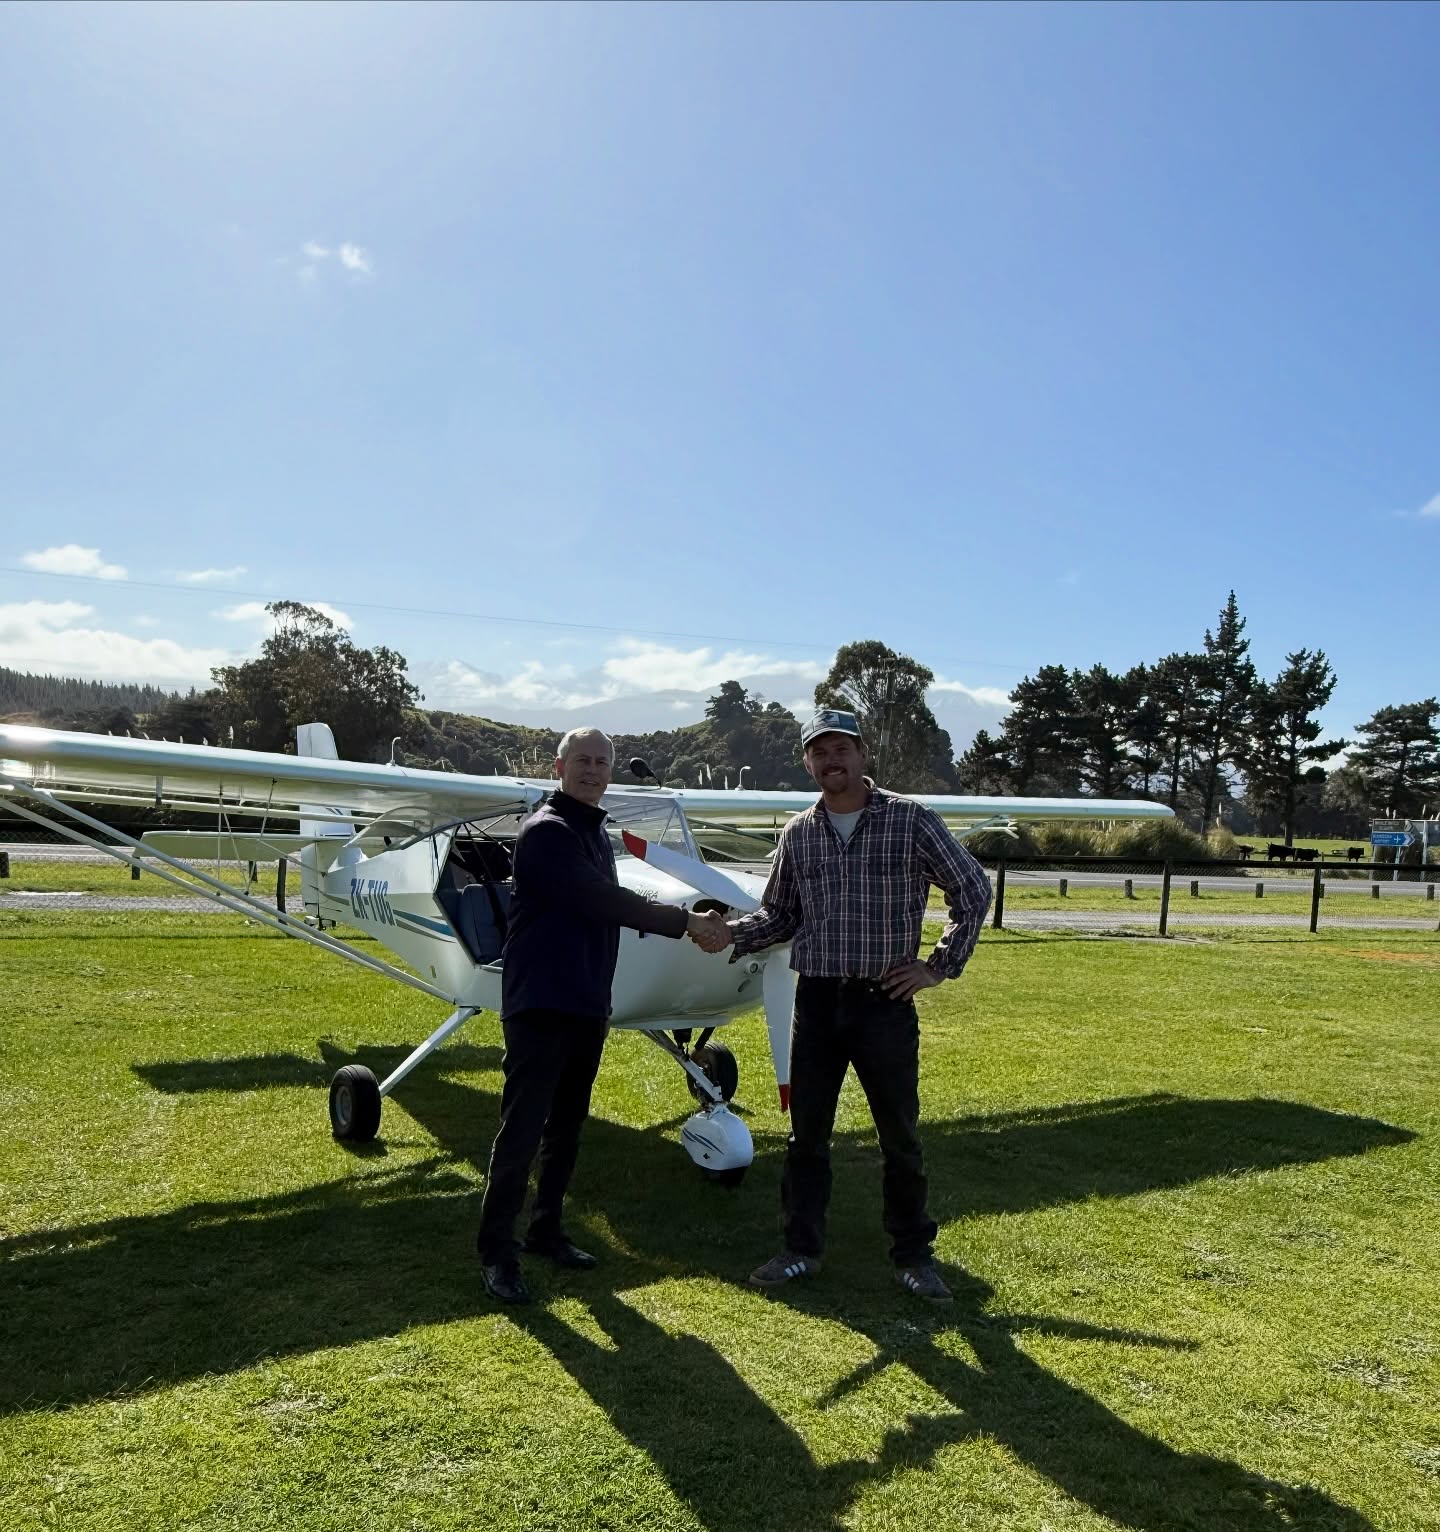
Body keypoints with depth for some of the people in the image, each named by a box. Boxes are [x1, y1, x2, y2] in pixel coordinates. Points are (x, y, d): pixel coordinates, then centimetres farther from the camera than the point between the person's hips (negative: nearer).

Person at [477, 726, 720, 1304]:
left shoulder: (597, 833, 15)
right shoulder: (546, 831, -12)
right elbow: (601, 900, -21)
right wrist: (684, 921, -19)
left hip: (586, 1006, 8)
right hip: (539, 1006, -8)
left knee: (565, 1127, 15)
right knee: (521, 1130, -5)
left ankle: (546, 1229, 27)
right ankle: (496, 1251, 4)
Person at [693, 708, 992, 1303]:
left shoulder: (911, 819, -4)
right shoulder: (797, 834, 6)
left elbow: (972, 889, 2)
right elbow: (779, 917, 12)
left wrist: (940, 965, -2)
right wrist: (730, 931, -6)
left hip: (885, 1003, -3)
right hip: (816, 1002, 3)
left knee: (900, 1135, 9)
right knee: (807, 1132, 11)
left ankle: (913, 1254, 26)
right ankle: (802, 1248, 26)